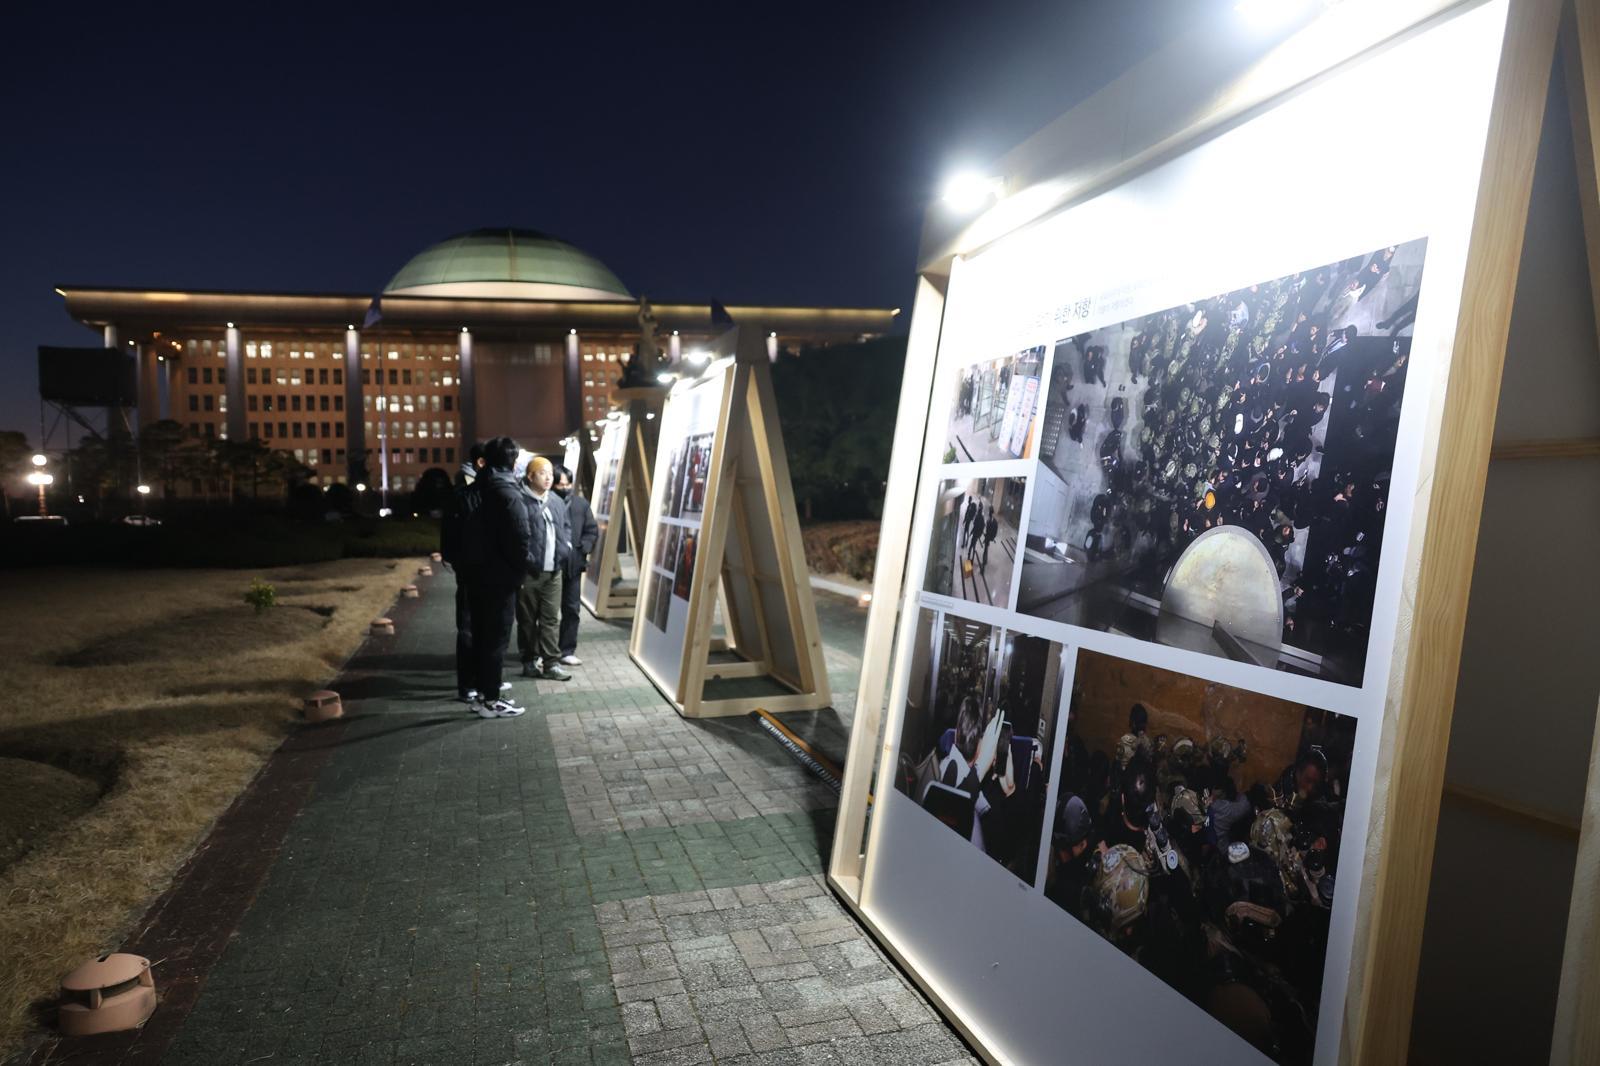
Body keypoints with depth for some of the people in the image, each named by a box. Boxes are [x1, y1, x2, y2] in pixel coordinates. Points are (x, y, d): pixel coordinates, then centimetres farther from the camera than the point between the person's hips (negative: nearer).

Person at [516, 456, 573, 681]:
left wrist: (565, 550, 5)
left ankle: (550, 663, 10)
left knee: (552, 619, 6)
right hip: (528, 571, -6)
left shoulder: (557, 502, 13)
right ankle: (530, 661, 17)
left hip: (553, 571, 6)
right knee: (527, 619, 7)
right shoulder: (520, 501, -10)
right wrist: (525, 560, -15)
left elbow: (566, 530, 21)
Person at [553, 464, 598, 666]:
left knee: (571, 609, 9)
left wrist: (582, 549, -5)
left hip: (573, 565, 4)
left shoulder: (581, 504, 5)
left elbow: (592, 531, 8)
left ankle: (567, 651, 18)